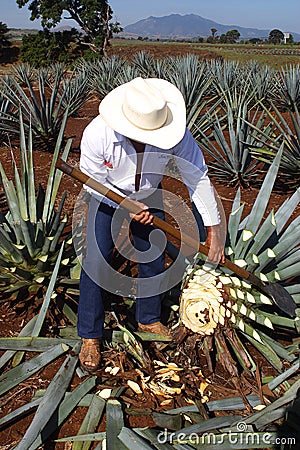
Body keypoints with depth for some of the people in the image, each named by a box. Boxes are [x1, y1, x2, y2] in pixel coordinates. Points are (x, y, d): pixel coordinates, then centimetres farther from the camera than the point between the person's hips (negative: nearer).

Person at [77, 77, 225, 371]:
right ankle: (90, 336, 10)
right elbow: (93, 181, -19)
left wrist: (214, 230, -20)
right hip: (107, 195, -2)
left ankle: (148, 319, 32)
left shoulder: (176, 132, -32)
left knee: (153, 258, 6)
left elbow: (197, 177, -22)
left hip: (149, 195, 2)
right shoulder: (97, 134, -35)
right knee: (96, 261, -9)